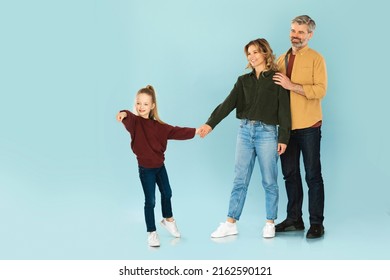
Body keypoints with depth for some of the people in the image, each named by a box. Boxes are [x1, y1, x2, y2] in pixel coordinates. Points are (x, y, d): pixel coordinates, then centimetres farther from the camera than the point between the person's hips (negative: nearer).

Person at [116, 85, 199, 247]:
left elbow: (175, 132, 5)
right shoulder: (134, 122, -15)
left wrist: (195, 131, -2)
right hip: (145, 168, -5)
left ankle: (168, 220, 46)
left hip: (159, 165, 6)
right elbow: (128, 119, -37)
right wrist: (124, 114, -61)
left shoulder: (158, 125, 0)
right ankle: (151, 233, 12)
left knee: (167, 193, 21)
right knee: (150, 201, -3)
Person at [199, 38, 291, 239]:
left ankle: (270, 223, 15)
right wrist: (210, 123, -13)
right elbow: (228, 104, 0)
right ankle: (231, 224, 8)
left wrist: (283, 138, -10)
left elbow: (284, 109, -4)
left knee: (269, 181, 4)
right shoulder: (244, 81, 10)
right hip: (245, 131, 4)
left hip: (267, 132, -4)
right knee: (239, 180, 5)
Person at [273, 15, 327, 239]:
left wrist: (292, 86, -19)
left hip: (308, 126, -5)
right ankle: (294, 219, 21)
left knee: (313, 175, -1)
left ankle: (317, 223, 5)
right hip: (286, 126, 5)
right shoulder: (282, 59, 13)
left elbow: (320, 90, -15)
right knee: (290, 174, 10)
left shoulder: (316, 59, -3)